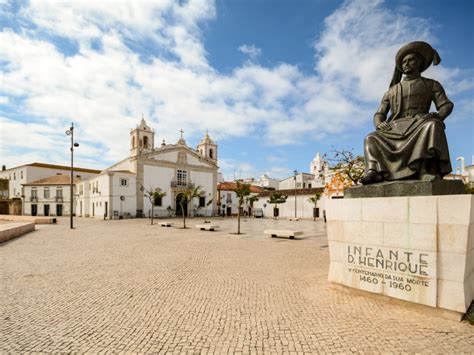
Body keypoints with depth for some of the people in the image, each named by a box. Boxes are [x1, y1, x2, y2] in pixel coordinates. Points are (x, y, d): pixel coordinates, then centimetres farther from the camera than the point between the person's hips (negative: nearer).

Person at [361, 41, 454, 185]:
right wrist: (379, 124, -10)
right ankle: (374, 172, -44)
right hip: (394, 129, 2)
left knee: (433, 125, -37)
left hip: (419, 125, -2)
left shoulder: (432, 85, 22)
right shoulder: (391, 91, 27)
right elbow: (379, 115, 17)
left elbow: (446, 105, 10)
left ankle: (429, 171, -48)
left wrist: (438, 116, -16)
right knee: (371, 139, -25)